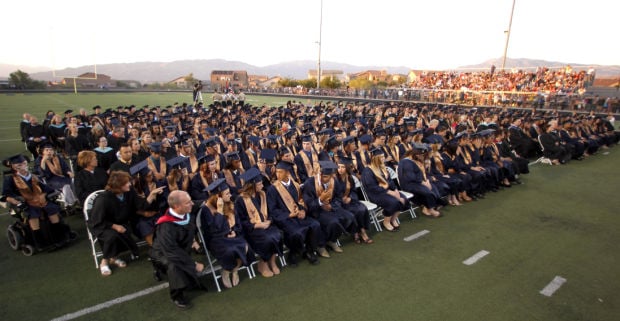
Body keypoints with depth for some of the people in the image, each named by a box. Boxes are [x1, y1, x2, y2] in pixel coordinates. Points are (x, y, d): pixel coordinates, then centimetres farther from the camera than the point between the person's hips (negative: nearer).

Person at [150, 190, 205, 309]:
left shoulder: (185, 214, -17)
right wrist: (194, 264, -29)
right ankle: (176, 295, -9)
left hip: (180, 249, 6)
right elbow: (172, 253, -33)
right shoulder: (166, 226, -34)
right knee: (174, 264, -31)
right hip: (163, 253, -6)